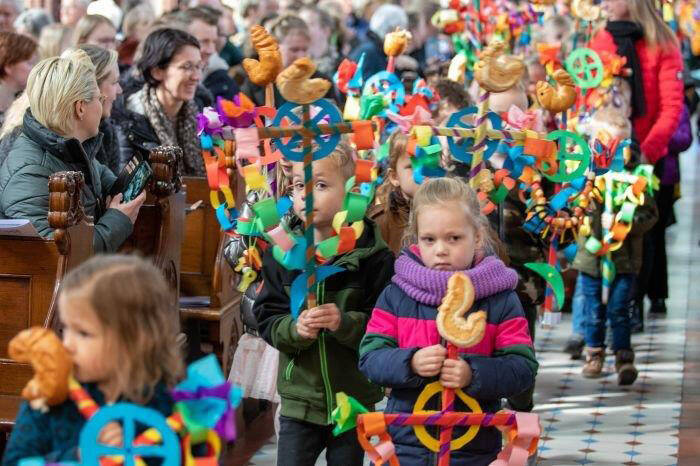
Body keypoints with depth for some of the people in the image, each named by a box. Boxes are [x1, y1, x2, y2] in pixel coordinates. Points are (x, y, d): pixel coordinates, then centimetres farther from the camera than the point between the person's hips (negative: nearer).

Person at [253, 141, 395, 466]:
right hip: (298, 399, 2)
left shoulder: (373, 256, -10)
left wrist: (344, 323, -27)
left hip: (354, 401, -2)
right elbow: (266, 319, -2)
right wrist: (295, 328, -21)